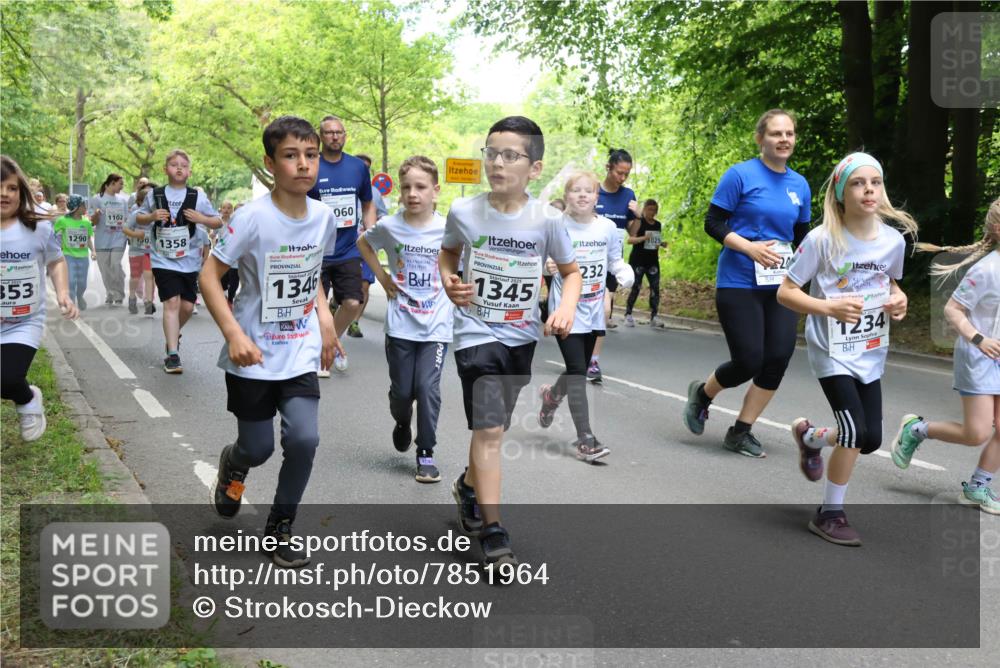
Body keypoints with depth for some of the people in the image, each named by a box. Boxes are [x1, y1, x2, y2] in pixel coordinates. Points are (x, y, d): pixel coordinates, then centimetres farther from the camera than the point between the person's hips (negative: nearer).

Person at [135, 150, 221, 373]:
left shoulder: (198, 196, 0)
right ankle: (173, 355, -10)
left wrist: (201, 218, -16)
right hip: (163, 260, -2)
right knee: (172, 302, -13)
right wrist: (151, 216, -9)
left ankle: (172, 335, 40)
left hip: (190, 261, 2)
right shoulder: (155, 194, 1)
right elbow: (139, 217, 13)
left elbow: (218, 222, 3)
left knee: (187, 306, 9)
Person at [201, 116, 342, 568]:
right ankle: (234, 464, 46)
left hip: (301, 355, 3)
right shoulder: (253, 218, -18)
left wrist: (324, 318, 5)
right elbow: (209, 276, -14)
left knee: (304, 440, -11)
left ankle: (280, 529, 12)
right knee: (258, 448, 6)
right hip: (253, 358, -3)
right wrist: (234, 334, -23)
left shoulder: (323, 217, -1)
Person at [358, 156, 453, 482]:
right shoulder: (389, 226, -5)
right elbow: (363, 243, 16)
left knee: (427, 387, -9)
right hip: (400, 324, 1)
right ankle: (402, 423, 41)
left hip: (436, 324, -1)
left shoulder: (448, 229, -8)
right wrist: (382, 276, 6)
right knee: (401, 390, 7)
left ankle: (426, 453, 6)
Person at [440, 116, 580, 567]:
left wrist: (566, 308, -14)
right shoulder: (464, 212, -10)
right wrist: (449, 283, -10)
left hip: (521, 337, 3)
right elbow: (448, 252, 11)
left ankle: (469, 487, 47)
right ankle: (492, 532, -4)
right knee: (489, 429, -12)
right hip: (476, 333, -2)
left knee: (491, 427, 18)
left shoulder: (547, 220, -11)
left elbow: (571, 271, 4)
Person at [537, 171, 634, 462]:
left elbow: (615, 260, 12)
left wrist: (625, 273, -8)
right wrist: (547, 266, -26)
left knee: (579, 369, 16)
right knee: (577, 372, -9)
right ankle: (585, 440, -6)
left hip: (593, 311, 5)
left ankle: (551, 395, 50)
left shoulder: (607, 228, 0)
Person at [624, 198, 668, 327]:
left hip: (653, 261, 5)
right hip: (637, 260, -5)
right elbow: (630, 240, -14)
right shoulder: (638, 222, -5)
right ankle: (628, 315, 10)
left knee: (655, 288, -3)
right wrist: (643, 238, -29)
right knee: (636, 288, -4)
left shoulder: (658, 225, 12)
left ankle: (653, 317, 0)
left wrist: (662, 244, 2)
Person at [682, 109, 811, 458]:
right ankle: (702, 393, 24)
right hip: (739, 284, -5)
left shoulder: (800, 185, 10)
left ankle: (741, 432, 13)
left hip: (781, 286, 5)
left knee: (778, 358, -3)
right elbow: (713, 223, -7)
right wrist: (749, 247, -20)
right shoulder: (740, 175, -6)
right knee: (749, 361, -9)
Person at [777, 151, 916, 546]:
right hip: (831, 349, -5)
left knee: (870, 439, 6)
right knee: (855, 429, -17)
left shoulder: (894, 240, -2)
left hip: (870, 353, 5)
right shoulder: (823, 239, -16)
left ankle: (809, 437, 38)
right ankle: (830, 514, 2)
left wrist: (899, 300, -5)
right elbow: (785, 292, -12)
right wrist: (828, 307, -27)